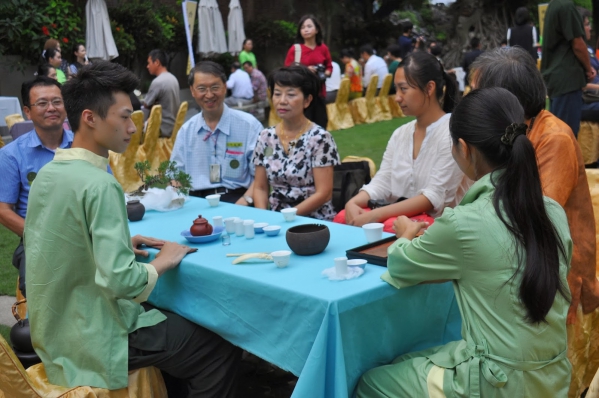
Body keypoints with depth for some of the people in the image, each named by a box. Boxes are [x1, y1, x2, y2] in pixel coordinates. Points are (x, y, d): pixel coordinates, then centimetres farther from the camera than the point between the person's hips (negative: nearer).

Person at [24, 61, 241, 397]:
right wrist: (164, 261, -13)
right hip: (96, 340, -9)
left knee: (179, 316, 28)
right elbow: (121, 280, -31)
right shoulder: (99, 185, -25)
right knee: (222, 350, 2)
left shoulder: (47, 173, 2)